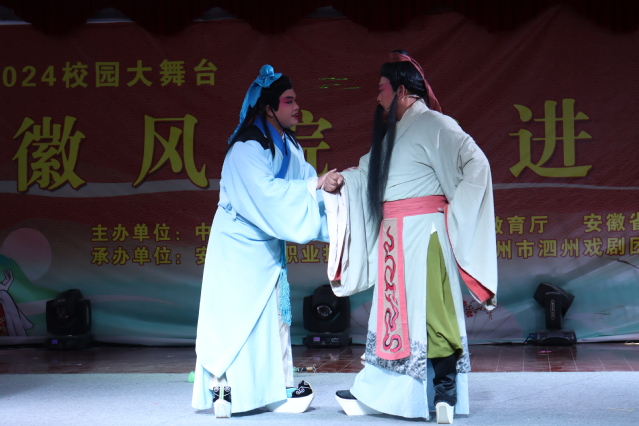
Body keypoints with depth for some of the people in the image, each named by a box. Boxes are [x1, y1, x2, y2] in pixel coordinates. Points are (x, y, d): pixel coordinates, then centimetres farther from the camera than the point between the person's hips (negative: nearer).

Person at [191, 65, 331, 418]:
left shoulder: (289, 147, 8)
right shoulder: (247, 148, -20)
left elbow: (306, 181, 3)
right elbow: (266, 192, -30)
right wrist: (313, 186, -28)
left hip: (267, 247, 9)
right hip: (239, 246, -8)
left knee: (273, 315, 9)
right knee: (237, 316, -7)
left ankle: (277, 389, 15)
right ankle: (225, 390, -1)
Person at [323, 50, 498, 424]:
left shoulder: (433, 125, -9)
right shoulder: (391, 133, 18)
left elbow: (476, 164, -16)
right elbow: (370, 173, 21)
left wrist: (454, 211, -12)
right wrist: (341, 182, 5)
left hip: (423, 232, -9)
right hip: (393, 236, 9)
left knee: (430, 307, -7)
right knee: (395, 309, 11)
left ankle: (445, 390, -1)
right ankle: (379, 393, 16)